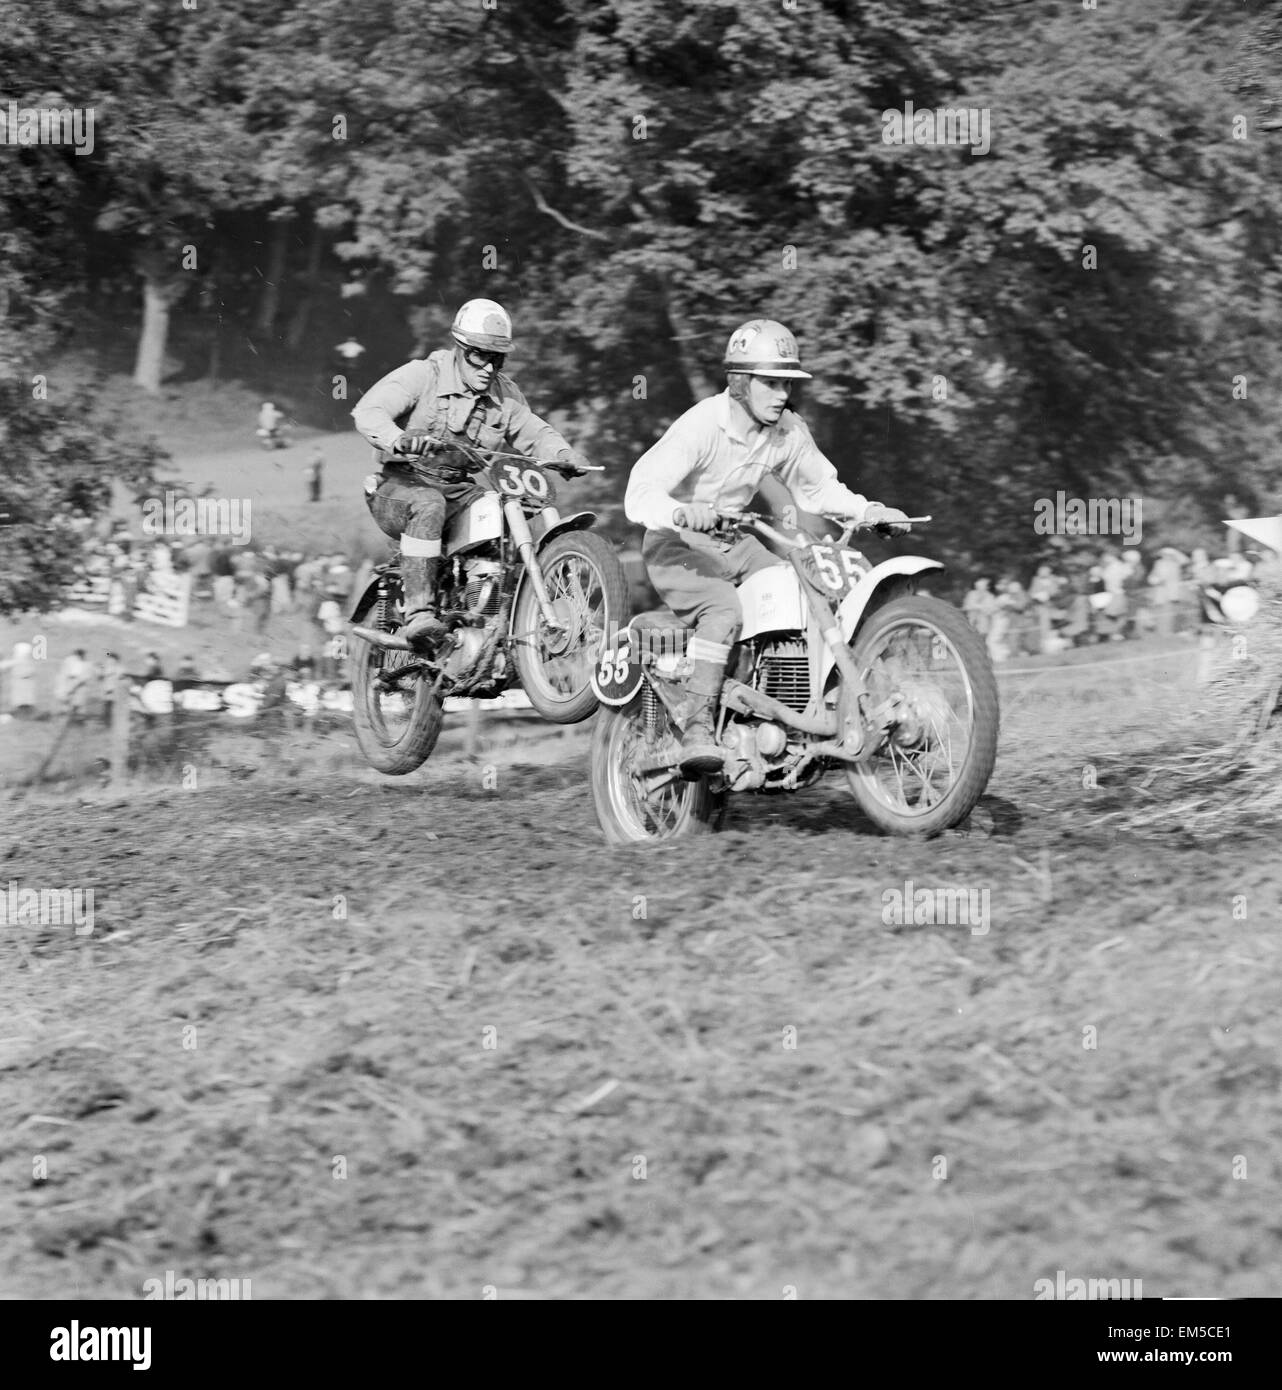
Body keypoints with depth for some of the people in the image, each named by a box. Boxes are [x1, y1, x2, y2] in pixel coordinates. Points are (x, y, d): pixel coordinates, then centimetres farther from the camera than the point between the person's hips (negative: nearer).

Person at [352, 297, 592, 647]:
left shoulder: (505, 393, 9)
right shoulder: (422, 375, -10)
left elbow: (534, 432, 15)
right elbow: (369, 411, -22)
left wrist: (563, 454, -10)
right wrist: (400, 440, -44)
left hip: (461, 493, 5)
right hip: (403, 484, -5)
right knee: (428, 504, -39)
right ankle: (418, 613, -43)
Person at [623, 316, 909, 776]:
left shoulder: (789, 431, -2)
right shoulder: (701, 425, -22)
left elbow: (820, 487, 14)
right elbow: (639, 495, -30)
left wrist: (868, 511, -3)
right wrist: (682, 512, -51)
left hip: (734, 544, 7)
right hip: (678, 547, -7)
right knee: (724, 606, -35)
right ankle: (697, 731, -37)